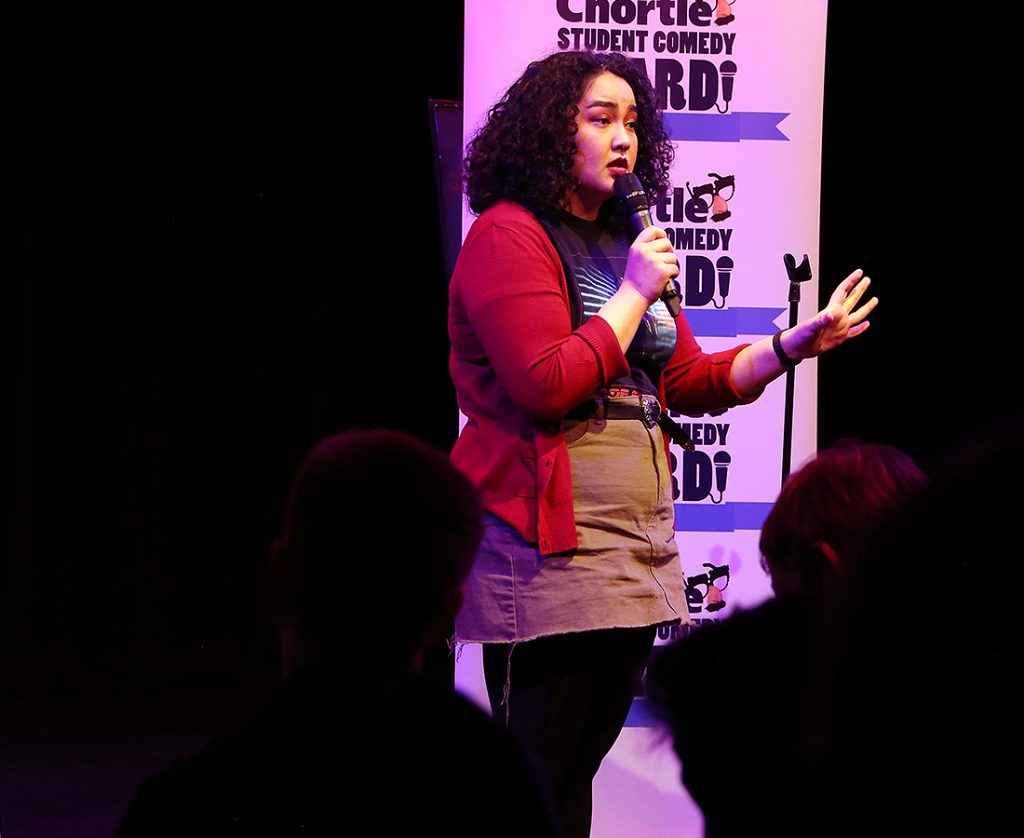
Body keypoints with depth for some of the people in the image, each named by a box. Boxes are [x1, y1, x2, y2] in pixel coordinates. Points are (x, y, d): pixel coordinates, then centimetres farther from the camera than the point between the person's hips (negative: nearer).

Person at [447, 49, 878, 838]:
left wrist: (797, 345, 9)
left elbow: (688, 381, 20)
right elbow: (547, 387, -18)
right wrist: (635, 294, -12)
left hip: (635, 550, 8)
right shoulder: (510, 236, -7)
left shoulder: (623, 245, 19)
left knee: (578, 769, 11)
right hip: (551, 553, -8)